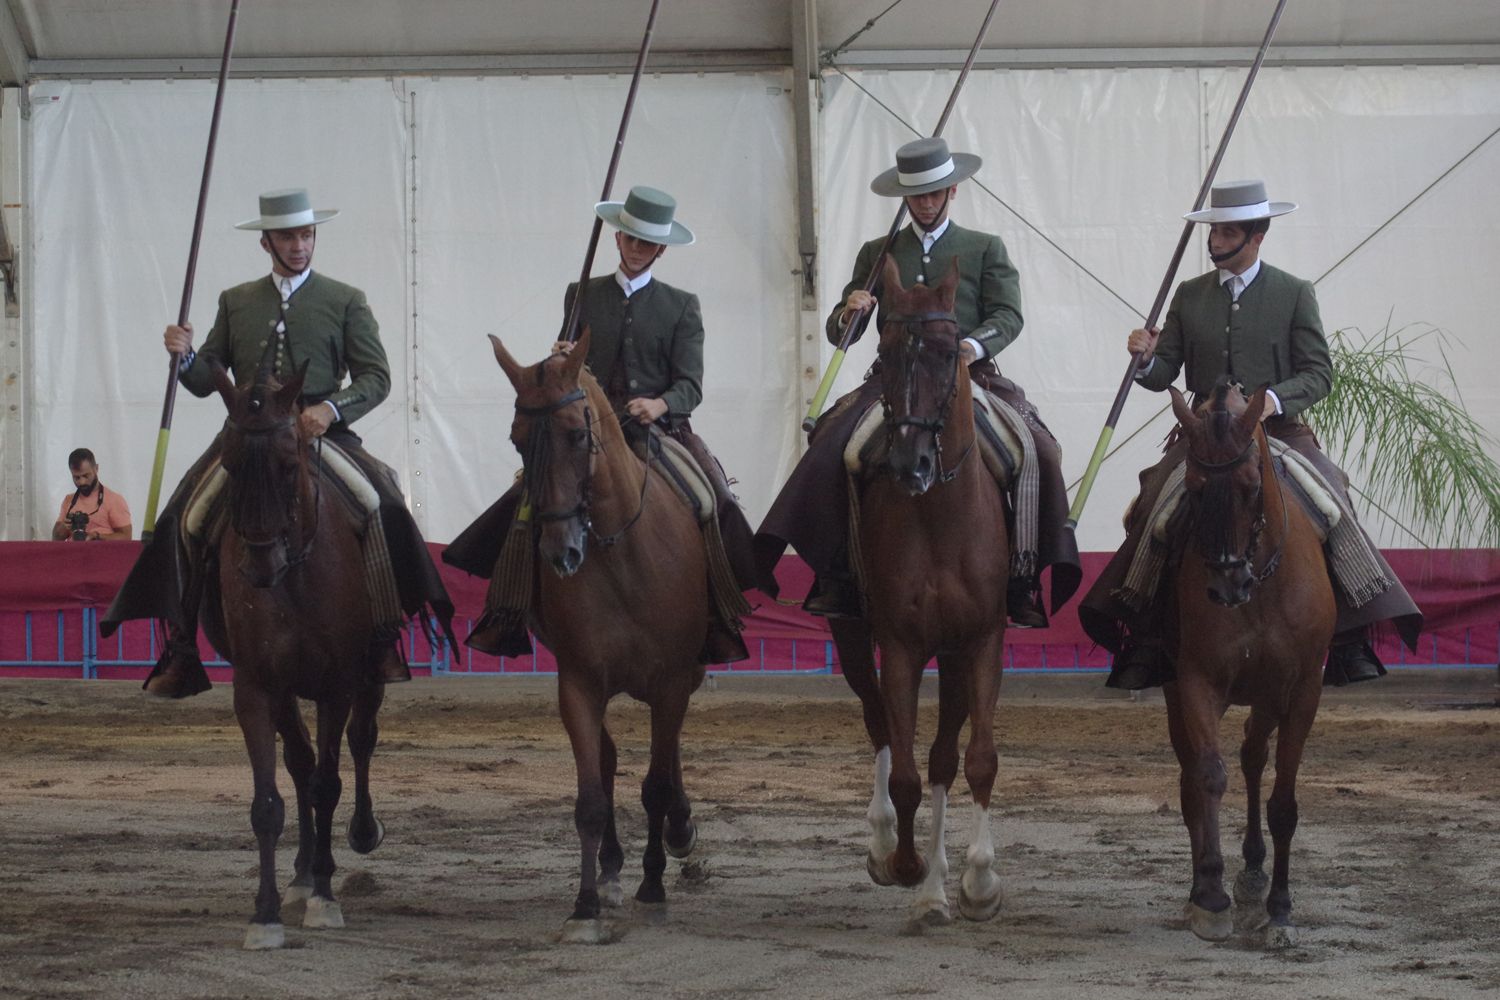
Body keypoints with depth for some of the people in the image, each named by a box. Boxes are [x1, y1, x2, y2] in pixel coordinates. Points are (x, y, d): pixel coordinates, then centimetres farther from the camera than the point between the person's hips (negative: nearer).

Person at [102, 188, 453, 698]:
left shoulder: (346, 302, 10)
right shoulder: (236, 302, 17)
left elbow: (376, 377, 3)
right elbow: (205, 380, 17)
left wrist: (331, 408, -14)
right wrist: (185, 356, -6)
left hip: (323, 434, -2)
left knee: (380, 499, -28)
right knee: (184, 511, -19)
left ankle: (384, 638, -22)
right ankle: (180, 651, -13)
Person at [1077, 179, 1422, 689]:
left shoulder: (1295, 294, 4)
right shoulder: (1189, 295, 12)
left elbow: (1319, 374, -1)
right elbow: (1164, 374, 9)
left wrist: (1274, 399, -19)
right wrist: (1145, 358, -14)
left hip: (1277, 429, -2)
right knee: (1154, 505, -19)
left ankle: (1349, 641, -14)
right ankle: (1147, 642, -12)